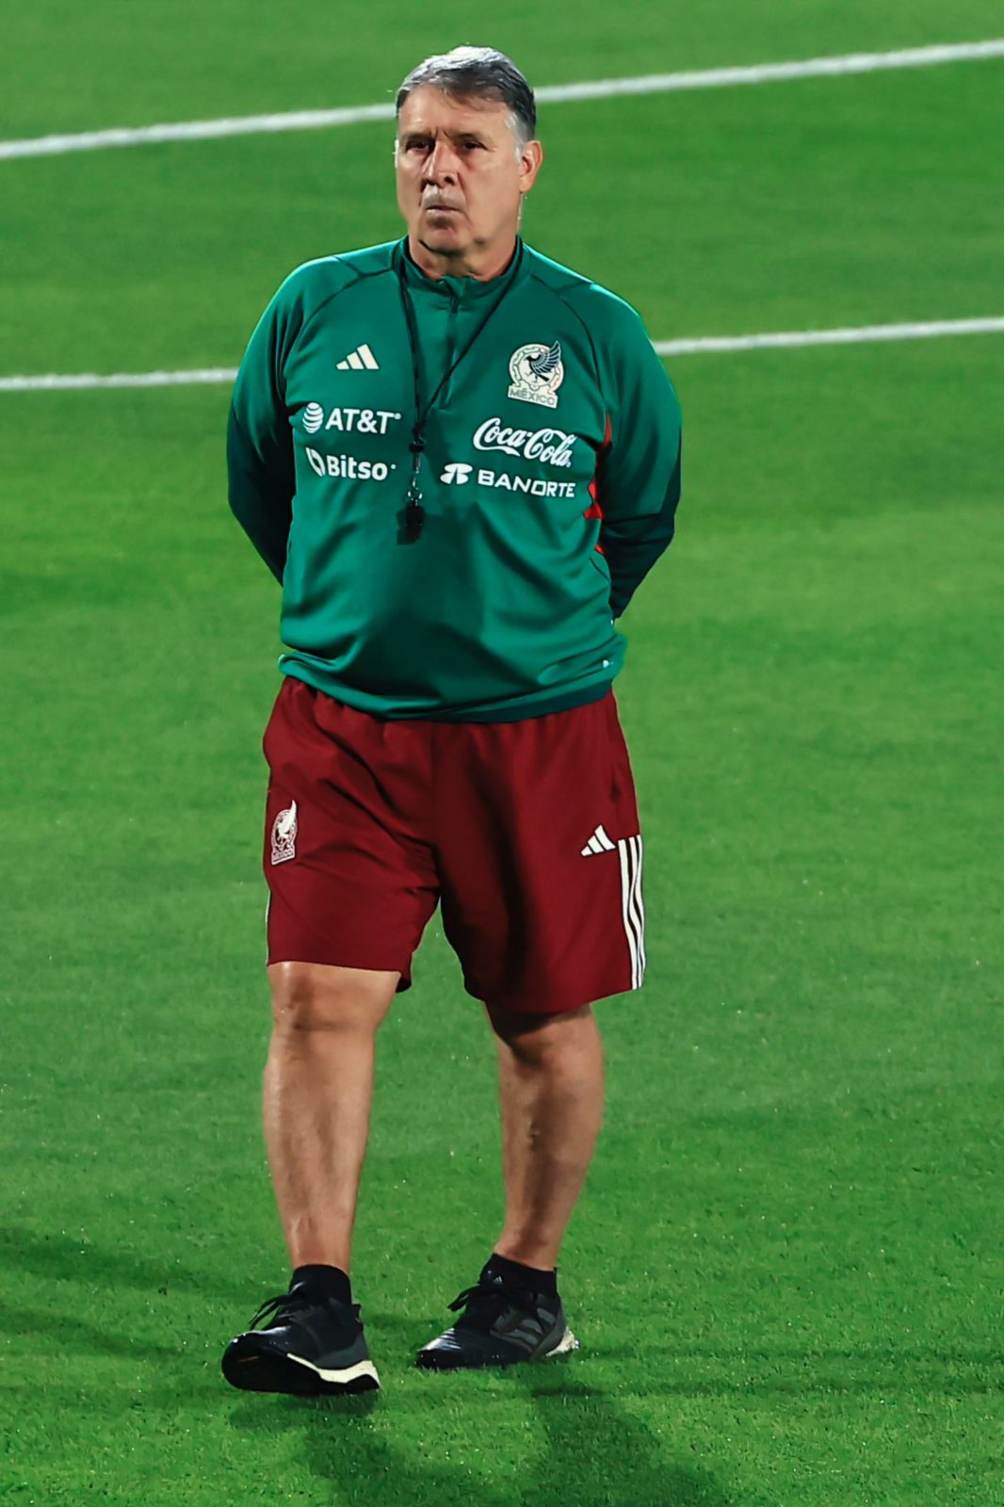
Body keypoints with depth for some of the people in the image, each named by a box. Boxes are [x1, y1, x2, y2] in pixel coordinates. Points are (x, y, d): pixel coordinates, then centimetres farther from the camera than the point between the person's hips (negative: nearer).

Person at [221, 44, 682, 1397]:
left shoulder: (596, 337, -1)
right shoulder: (315, 310, 2)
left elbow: (642, 514, 15)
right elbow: (257, 482, 18)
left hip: (537, 729, 0)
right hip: (342, 720, 0)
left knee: (545, 1021, 8)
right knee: (319, 998, -12)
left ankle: (528, 1286, 23)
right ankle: (319, 1305, -15)